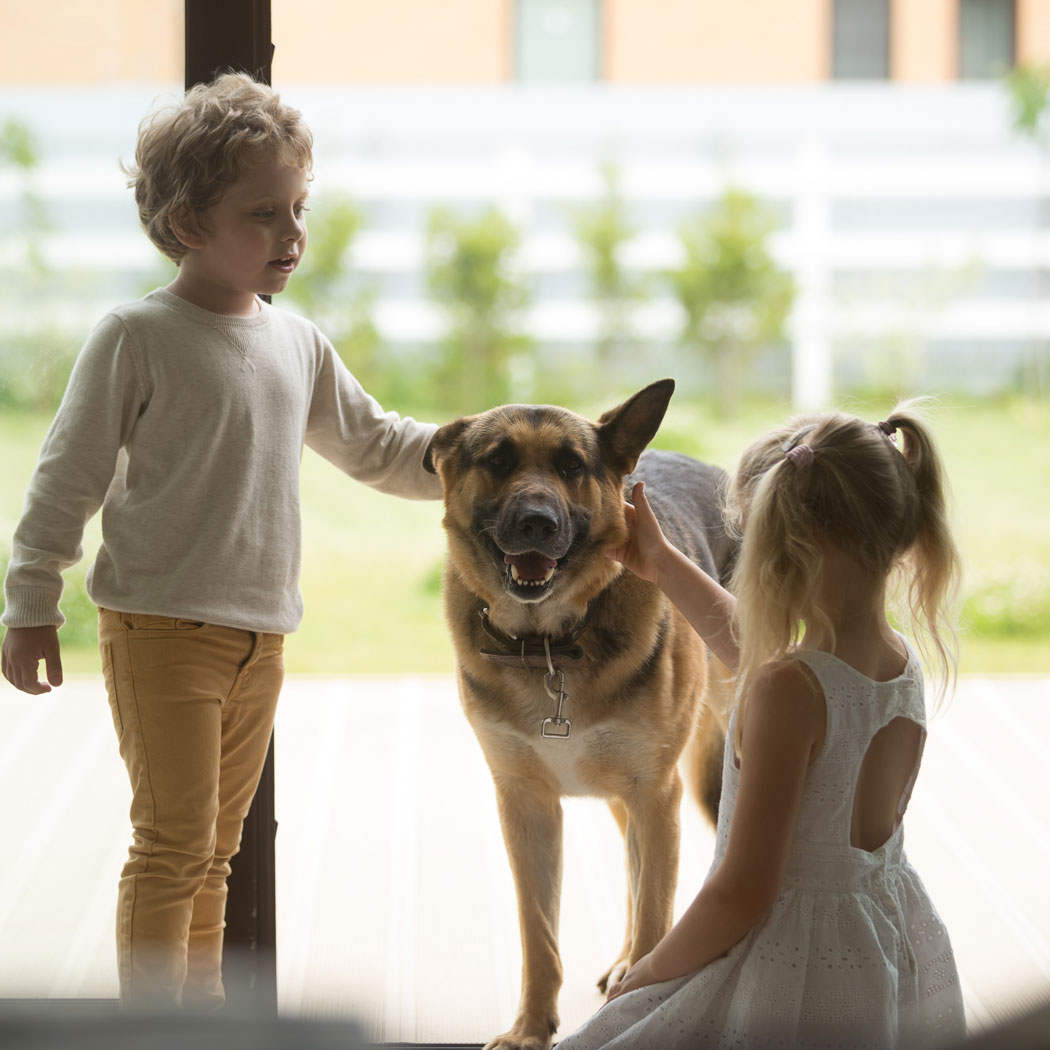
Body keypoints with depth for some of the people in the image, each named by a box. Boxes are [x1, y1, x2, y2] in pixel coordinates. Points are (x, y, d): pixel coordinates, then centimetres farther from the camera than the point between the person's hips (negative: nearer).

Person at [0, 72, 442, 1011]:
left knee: (216, 847, 15)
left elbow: (375, 447, 21)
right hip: (161, 627, -6)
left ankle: (202, 1010, 25)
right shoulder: (137, 337, -9)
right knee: (174, 844, -8)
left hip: (260, 636, 7)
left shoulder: (298, 344, 10)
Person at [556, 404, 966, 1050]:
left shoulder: (788, 688, -23)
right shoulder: (904, 664, 0)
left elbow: (744, 892, -21)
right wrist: (663, 565, 33)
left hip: (790, 978, -8)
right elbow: (754, 649, 23)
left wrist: (646, 974, -6)